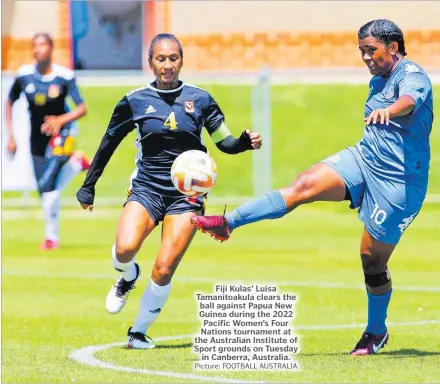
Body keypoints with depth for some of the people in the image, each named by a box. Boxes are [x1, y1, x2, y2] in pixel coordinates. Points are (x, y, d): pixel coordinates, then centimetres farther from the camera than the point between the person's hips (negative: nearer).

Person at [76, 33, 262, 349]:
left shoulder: (199, 99, 5)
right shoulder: (135, 101, 3)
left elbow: (225, 142, 10)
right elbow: (108, 144, 12)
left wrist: (246, 142, -12)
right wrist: (88, 187, 13)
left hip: (186, 194, 0)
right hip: (147, 189, 0)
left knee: (164, 270, -10)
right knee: (125, 249, -27)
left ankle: (139, 333, 10)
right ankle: (128, 279, 11)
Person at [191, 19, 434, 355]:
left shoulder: (412, 75, -15)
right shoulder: (377, 82, 12)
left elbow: (409, 101, -40)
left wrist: (388, 111, -64)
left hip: (397, 181, -7)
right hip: (363, 159, 7)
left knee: (373, 259, -1)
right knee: (304, 186, -15)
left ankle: (376, 333, 20)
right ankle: (228, 222, -17)